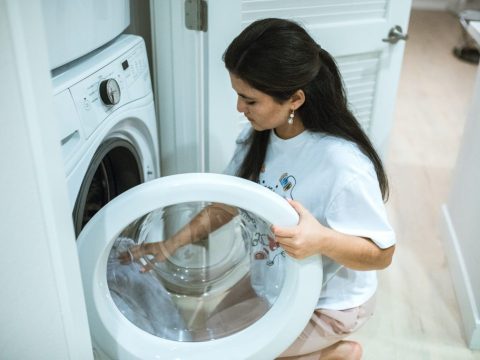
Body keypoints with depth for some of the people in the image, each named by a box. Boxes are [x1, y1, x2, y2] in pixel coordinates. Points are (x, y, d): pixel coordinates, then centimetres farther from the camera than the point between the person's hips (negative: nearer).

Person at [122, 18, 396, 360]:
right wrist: (171, 245, -6)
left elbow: (381, 253, -25)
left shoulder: (343, 164, -35)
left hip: (329, 302, -7)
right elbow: (228, 204, 0)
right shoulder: (258, 136, -12)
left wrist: (322, 240, -45)